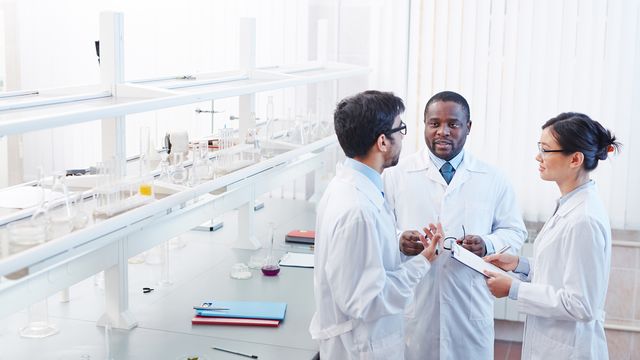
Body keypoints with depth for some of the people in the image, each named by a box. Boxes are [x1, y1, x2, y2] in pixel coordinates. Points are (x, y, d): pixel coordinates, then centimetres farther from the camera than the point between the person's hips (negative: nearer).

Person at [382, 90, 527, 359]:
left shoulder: (493, 179, 5)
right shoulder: (397, 174, -1)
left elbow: (514, 231, 8)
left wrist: (487, 245, -13)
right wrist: (398, 240, -22)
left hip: (470, 308, 2)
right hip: (412, 306, -1)